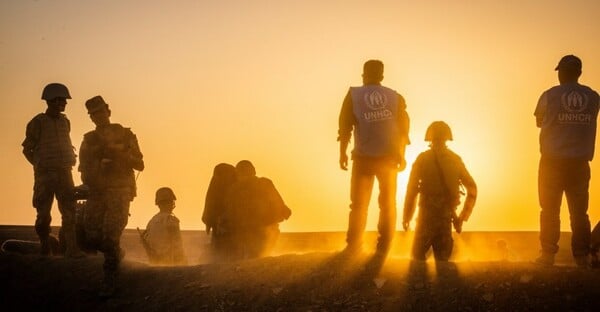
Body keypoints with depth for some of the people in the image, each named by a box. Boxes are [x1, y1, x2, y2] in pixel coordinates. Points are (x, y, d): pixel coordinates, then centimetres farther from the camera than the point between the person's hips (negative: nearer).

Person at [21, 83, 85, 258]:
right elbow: (27, 148, 1)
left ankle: (71, 248, -4)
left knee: (69, 211, -3)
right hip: (45, 174, -4)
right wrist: (40, 165, -4)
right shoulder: (38, 123, -5)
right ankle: (44, 248, 14)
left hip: (64, 172, 4)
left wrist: (69, 162, 9)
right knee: (44, 214, 0)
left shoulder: (65, 122, 11)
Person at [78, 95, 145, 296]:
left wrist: (118, 152, -12)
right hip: (96, 192, 4)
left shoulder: (125, 135, 4)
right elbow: (84, 167, 20)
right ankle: (116, 255, 30)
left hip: (119, 191, -4)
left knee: (110, 236, -17)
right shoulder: (89, 140, 14)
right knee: (92, 237, -1)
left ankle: (109, 281, -6)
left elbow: (139, 164, 2)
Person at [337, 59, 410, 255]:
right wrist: (401, 155, 13)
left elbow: (345, 126, -5)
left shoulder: (354, 95, -1)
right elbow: (404, 128, 3)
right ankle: (384, 247, 5)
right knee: (388, 203, 11)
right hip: (389, 157, 1)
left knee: (359, 204, 8)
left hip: (363, 158, -1)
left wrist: (342, 153, 3)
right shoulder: (395, 97, 3)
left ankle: (354, 245, 1)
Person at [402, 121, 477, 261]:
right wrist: (463, 216, 15)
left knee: (418, 255, 5)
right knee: (442, 258, 9)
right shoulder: (455, 159, 8)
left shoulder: (423, 159, -3)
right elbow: (472, 188, 10)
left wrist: (406, 217, 0)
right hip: (447, 214, 3)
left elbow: (412, 189, -7)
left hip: (427, 213, -3)